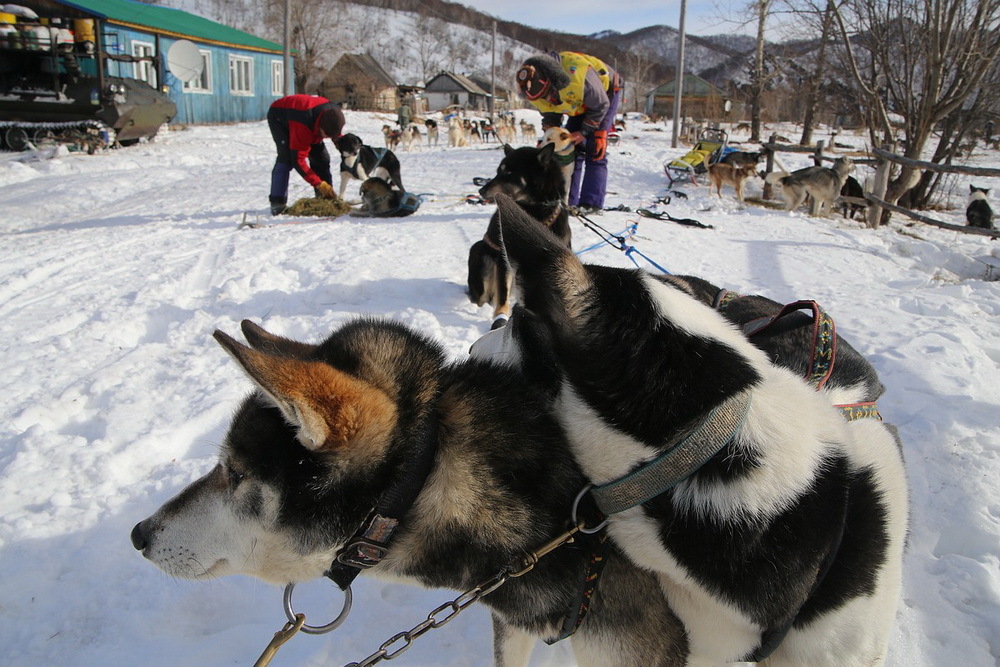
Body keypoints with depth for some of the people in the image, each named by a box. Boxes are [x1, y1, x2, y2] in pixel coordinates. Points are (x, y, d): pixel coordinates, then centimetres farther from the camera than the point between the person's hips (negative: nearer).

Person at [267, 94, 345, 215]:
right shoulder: (302, 125, -46)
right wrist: (320, 184, -44)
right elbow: (298, 160, -42)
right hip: (279, 117, -6)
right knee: (286, 157, -27)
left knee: (321, 156, -4)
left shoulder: (334, 115, -26)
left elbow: (340, 140, -4)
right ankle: (277, 203, -26)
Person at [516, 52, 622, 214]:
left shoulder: (577, 76, -42)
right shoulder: (535, 90, -23)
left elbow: (601, 105, -25)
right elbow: (549, 114, -4)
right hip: (580, 103, 6)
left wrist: (584, 132, -22)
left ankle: (592, 203, -18)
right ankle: (568, 202, 0)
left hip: (606, 92, -6)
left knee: (595, 150, -16)